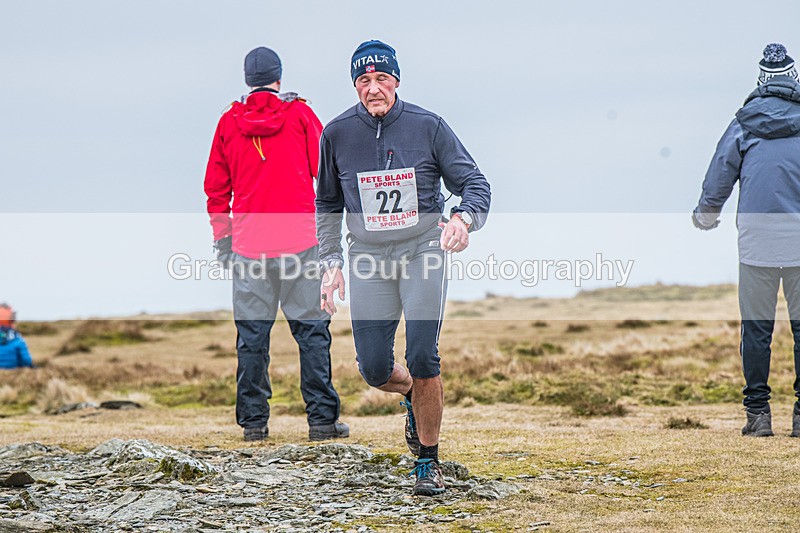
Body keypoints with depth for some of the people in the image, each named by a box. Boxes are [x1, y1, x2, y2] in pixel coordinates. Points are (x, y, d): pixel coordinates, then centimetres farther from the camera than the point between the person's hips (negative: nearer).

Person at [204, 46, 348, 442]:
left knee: (251, 335, 6)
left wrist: (222, 237, 18)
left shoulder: (229, 121, 6)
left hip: (248, 244, 2)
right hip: (300, 241, -2)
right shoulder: (299, 114, 1)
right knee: (311, 330, 2)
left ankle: (253, 421, 8)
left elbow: (216, 187, 10)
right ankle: (322, 419, 1)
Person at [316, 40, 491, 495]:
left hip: (423, 251, -2)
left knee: (423, 359, -13)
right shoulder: (337, 134, 1)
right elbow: (328, 204, 14)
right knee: (374, 368, -4)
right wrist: (331, 261, 6)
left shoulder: (428, 127, -5)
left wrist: (464, 219, -25)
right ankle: (412, 394, 34)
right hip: (369, 259, 2)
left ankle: (429, 461, 3)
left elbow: (475, 184, -4)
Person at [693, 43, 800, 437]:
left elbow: (721, 172, 11)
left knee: (756, 327, 5)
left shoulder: (744, 123, 6)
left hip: (756, 239, 0)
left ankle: (758, 412, 6)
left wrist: (706, 214, 27)